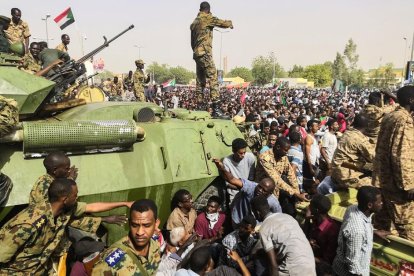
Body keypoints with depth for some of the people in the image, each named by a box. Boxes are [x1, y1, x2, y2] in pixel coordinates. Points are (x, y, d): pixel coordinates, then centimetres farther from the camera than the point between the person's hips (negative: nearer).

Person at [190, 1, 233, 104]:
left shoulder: (195, 21, 20)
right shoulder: (207, 18, -4)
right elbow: (222, 23, -5)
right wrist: (230, 23, 15)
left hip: (196, 53, 8)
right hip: (204, 53, -8)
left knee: (200, 78, 11)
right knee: (213, 76, -12)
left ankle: (199, 100, 11)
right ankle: (215, 98, -21)